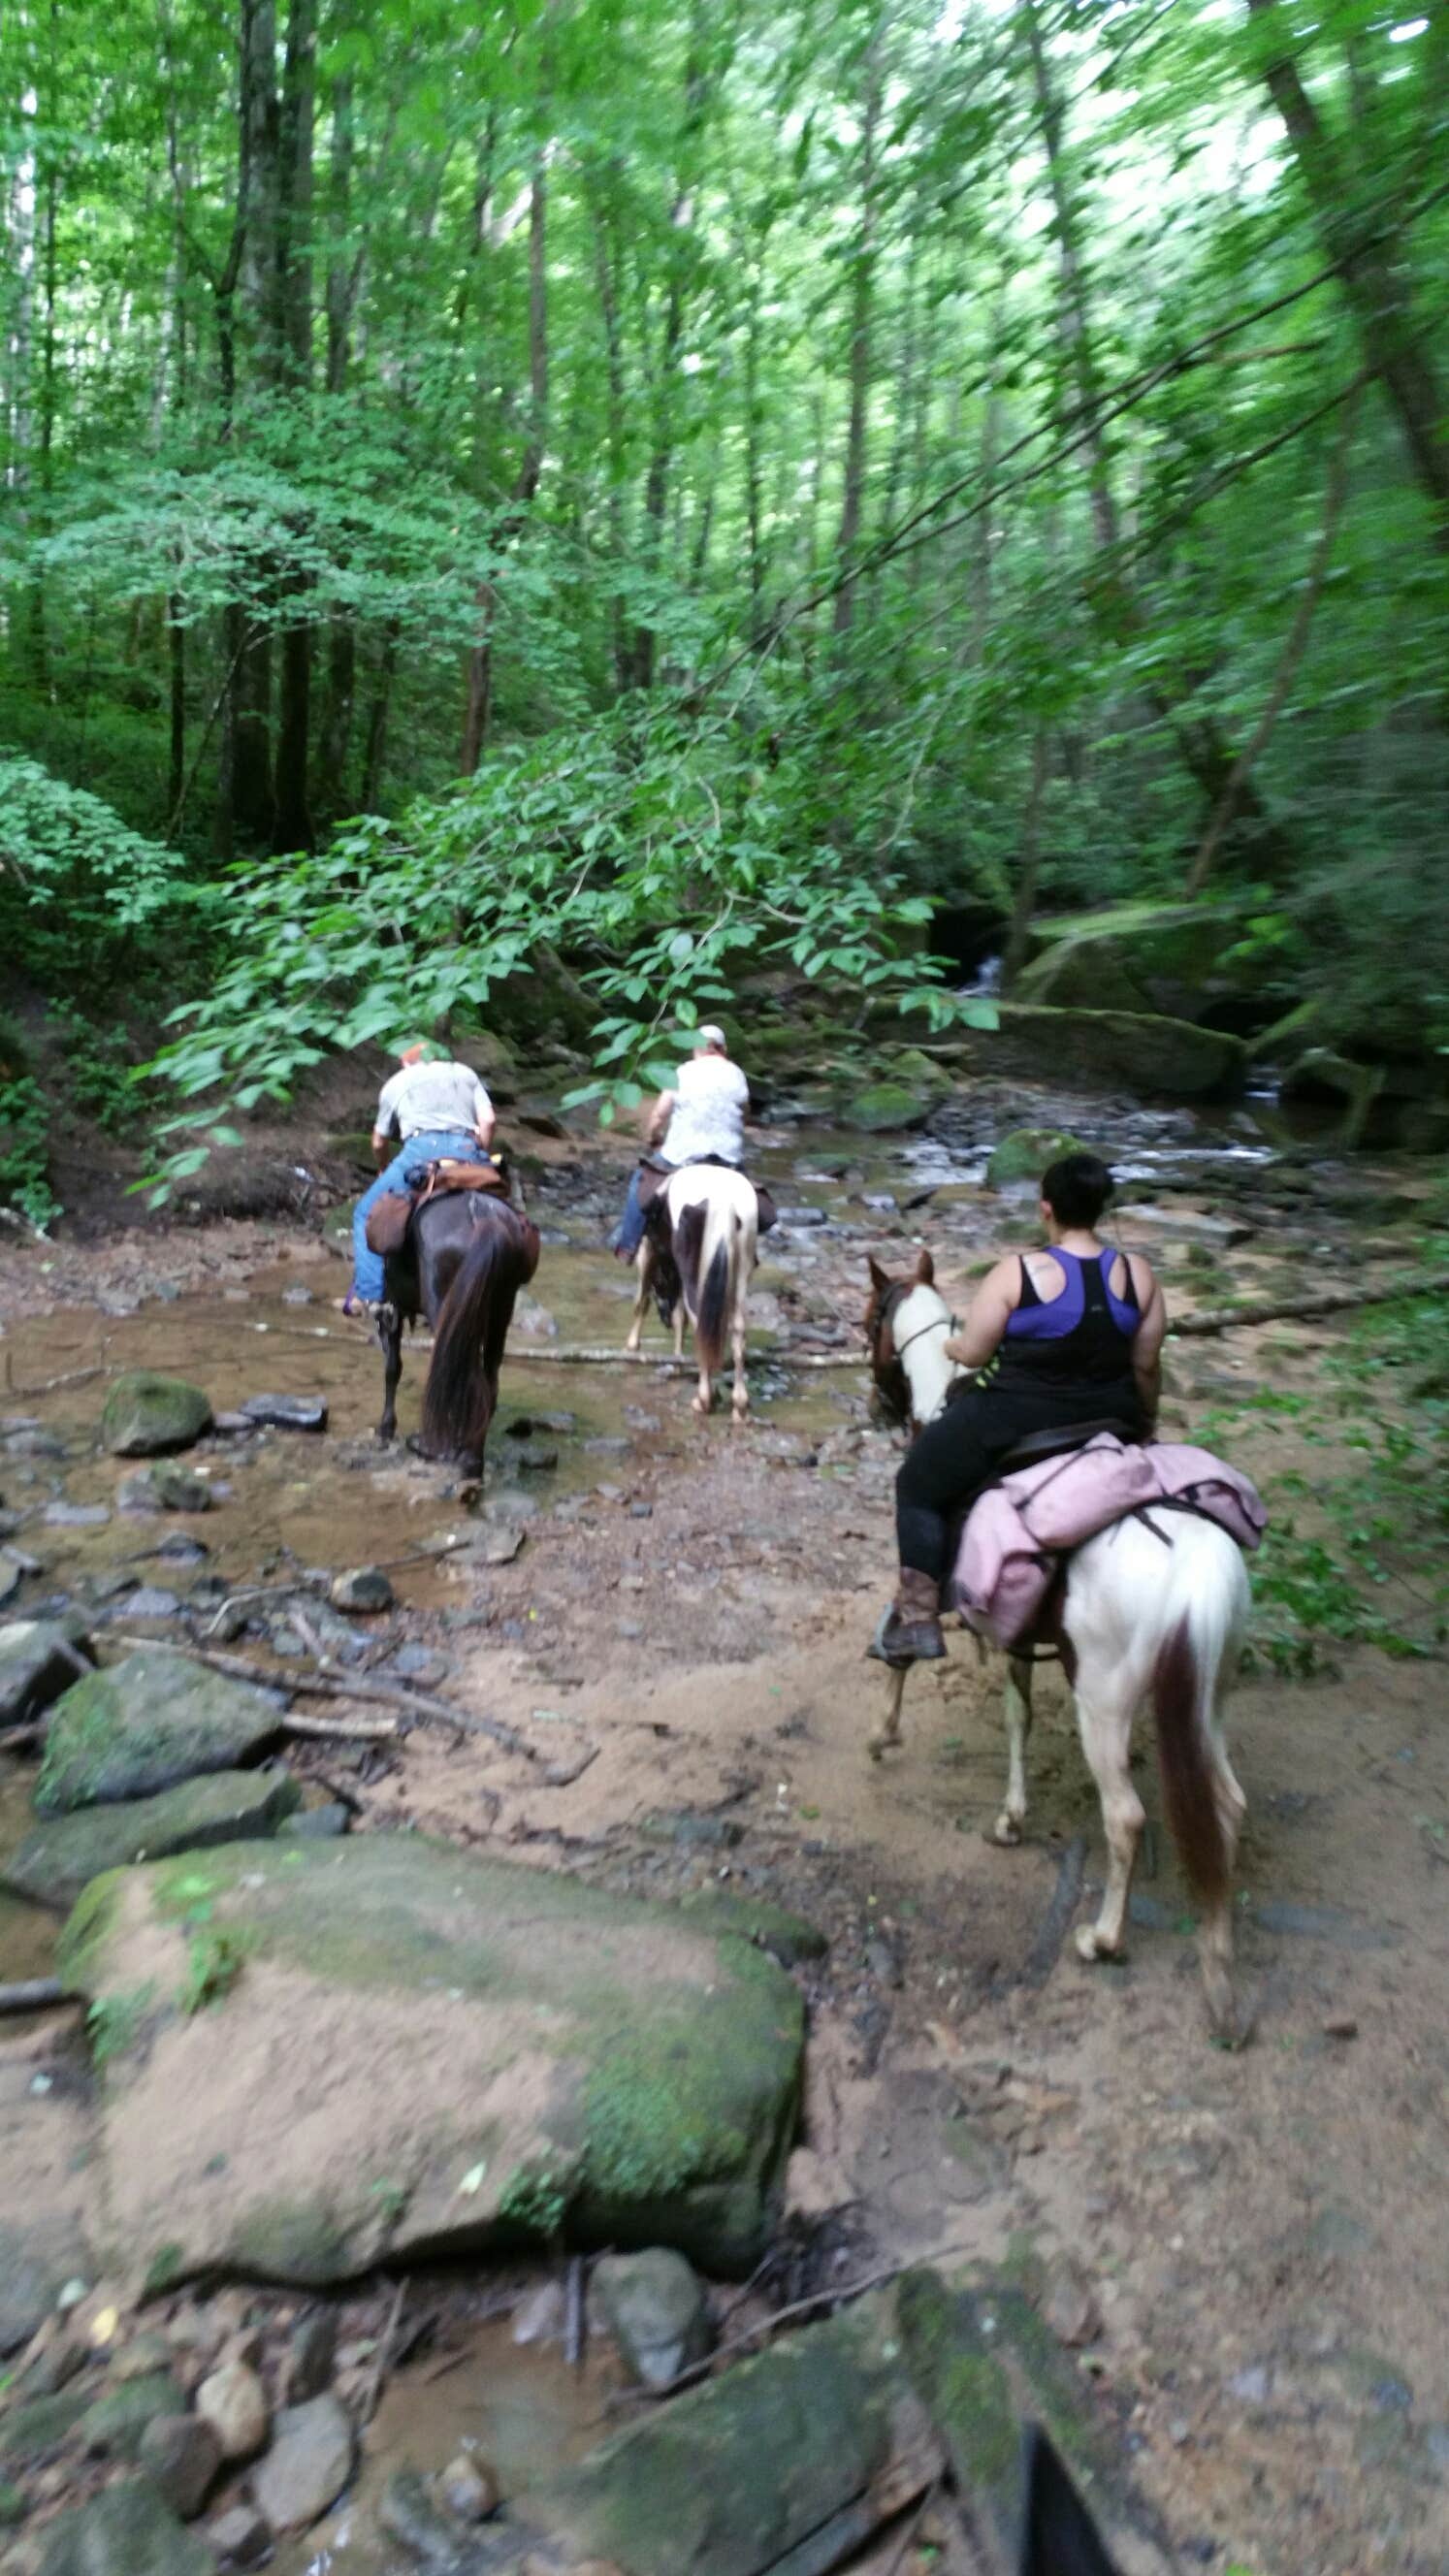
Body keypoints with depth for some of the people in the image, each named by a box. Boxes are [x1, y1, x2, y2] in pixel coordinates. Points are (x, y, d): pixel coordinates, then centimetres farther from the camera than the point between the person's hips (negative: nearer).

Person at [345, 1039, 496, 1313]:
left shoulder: (396, 1083, 25)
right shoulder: (466, 1073, 28)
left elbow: (379, 1142, 30)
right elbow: (488, 1120, 13)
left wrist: (384, 1169, 49)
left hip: (422, 1148, -2)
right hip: (468, 1150, 2)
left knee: (367, 1213, 10)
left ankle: (368, 1292, -2)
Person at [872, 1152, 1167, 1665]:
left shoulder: (1018, 1272, -17)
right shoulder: (1138, 1274, -6)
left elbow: (972, 1352, -11)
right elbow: (1146, 1366, 2)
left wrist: (949, 1346, 13)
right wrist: (1145, 1421, 20)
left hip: (1015, 1420, -4)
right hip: (1109, 1421, 5)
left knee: (919, 1485, 15)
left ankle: (918, 1616, 11)